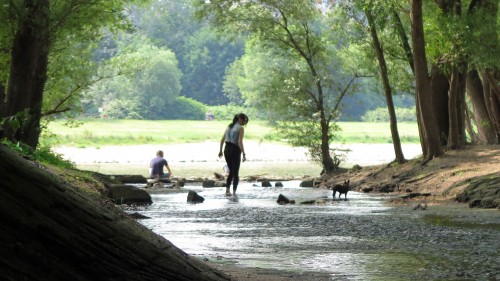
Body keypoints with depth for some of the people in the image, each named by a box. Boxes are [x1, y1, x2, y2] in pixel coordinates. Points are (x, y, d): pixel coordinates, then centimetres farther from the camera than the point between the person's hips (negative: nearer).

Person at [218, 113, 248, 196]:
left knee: (231, 172, 19)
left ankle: (227, 190, 11)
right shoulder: (240, 128, -9)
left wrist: (220, 151, 17)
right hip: (235, 151, -6)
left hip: (227, 150, 6)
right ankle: (234, 192, -4)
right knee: (235, 173, 2)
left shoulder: (229, 126, 12)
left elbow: (222, 139, 12)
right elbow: (240, 142, -19)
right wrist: (244, 154, -18)